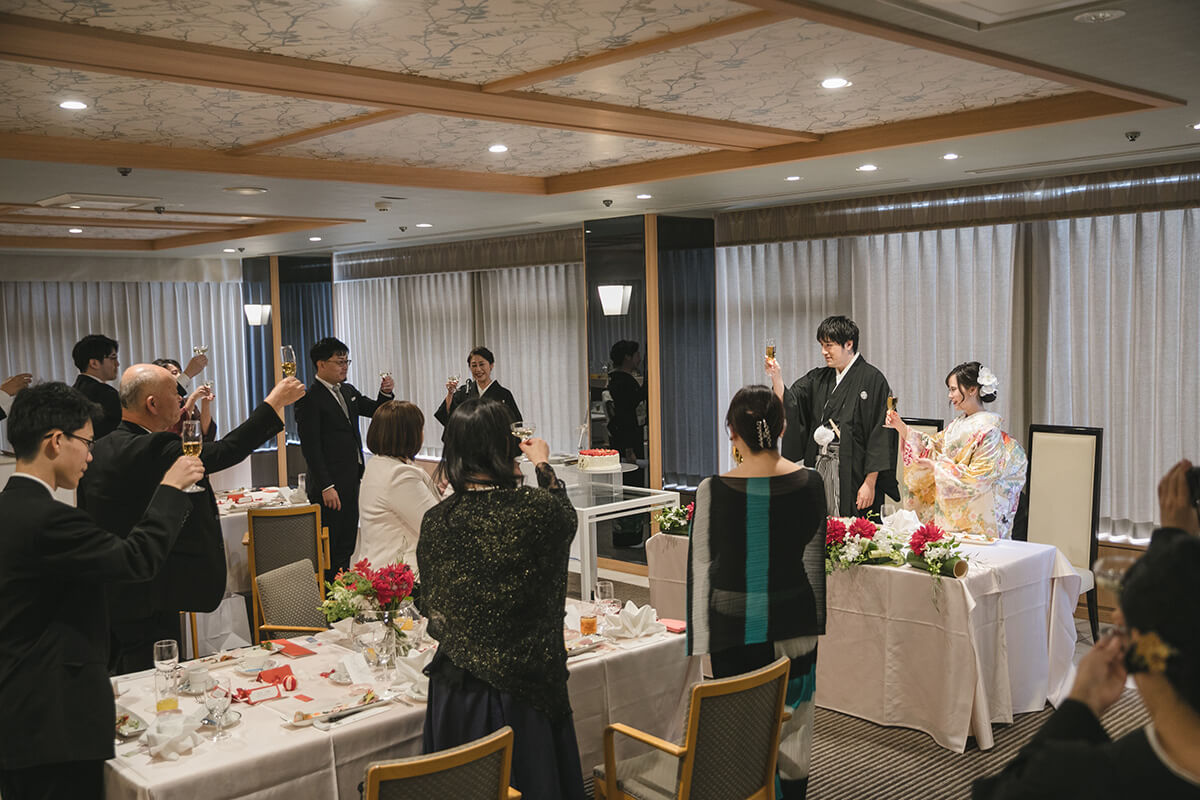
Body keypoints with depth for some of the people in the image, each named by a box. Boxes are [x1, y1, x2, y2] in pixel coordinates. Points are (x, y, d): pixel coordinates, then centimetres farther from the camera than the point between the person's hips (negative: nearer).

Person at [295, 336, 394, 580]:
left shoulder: (348, 391, 12)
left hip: (351, 481, 8)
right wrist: (327, 487, -20)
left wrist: (385, 393, -2)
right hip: (329, 486, -8)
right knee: (328, 548, 0)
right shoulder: (309, 398, -13)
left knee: (346, 544, 14)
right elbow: (310, 448, -17)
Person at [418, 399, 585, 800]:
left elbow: (432, 609, 2)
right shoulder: (535, 508, -17)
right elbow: (567, 517, 9)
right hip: (524, 690, -2)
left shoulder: (436, 520, -11)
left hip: (456, 690, 2)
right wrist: (543, 464, 20)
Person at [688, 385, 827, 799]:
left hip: (735, 627, -2)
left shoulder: (713, 490, -13)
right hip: (794, 623, 3)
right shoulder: (808, 482, -6)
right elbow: (814, 559, 4)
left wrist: (699, 640, 2)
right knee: (793, 723, 16)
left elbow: (700, 568, -7)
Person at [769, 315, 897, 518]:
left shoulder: (872, 379, -6)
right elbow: (788, 405, 2)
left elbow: (880, 436, -10)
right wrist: (776, 377, -15)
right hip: (819, 469, 5)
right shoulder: (818, 378, 13)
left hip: (853, 474, -5)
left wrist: (870, 483, -14)